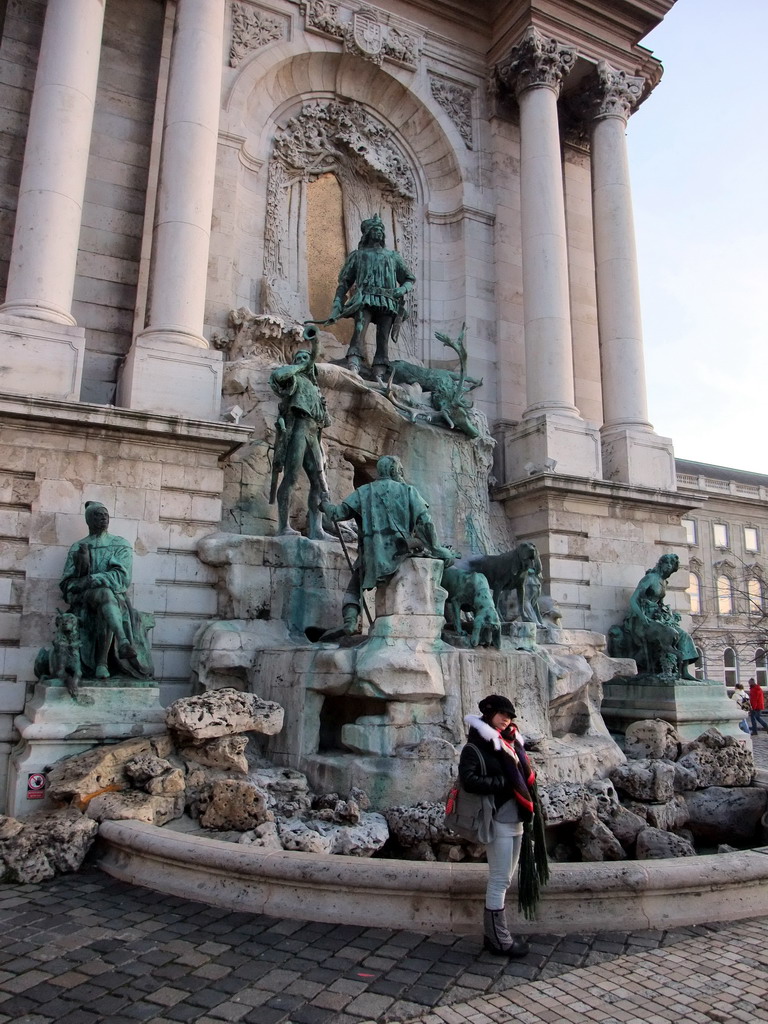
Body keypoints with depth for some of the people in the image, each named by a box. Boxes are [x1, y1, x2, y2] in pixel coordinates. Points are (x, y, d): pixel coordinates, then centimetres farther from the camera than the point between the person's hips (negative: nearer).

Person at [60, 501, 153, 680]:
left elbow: (122, 576, -2)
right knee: (105, 592, -37)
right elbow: (66, 583, 7)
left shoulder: (121, 544, 14)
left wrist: (90, 580, -16)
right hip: (86, 600, 0)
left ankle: (102, 662, -39)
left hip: (116, 599, 1)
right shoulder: (77, 548, 17)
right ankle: (123, 641, -53)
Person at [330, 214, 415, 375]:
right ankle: (353, 368, -38)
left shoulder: (393, 256, 27)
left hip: (388, 303, 2)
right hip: (364, 300, -2)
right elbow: (344, 282, 16)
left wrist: (403, 289, 1)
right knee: (359, 331, -26)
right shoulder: (357, 255, 22)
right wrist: (337, 305, 3)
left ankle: (379, 377, -14)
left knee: (383, 339, -9)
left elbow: (410, 279, 26)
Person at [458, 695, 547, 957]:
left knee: (504, 879, 16)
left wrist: (530, 810, 4)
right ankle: (498, 939, 13)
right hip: (498, 821, -8)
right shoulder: (474, 747, -11)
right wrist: (502, 782, -19)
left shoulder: (510, 743, 10)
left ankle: (495, 932, 28)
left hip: (516, 819, 8)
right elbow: (468, 780, -22)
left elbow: (526, 775, 17)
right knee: (499, 880, 0)